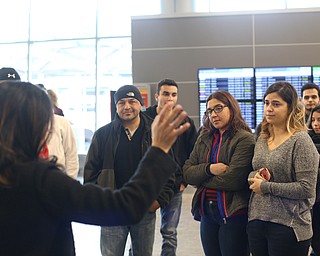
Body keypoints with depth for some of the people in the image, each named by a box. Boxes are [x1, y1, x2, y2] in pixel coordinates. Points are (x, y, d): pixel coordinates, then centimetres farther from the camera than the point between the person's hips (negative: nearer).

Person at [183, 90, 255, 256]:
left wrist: (201, 180, -6)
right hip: (206, 213, 6)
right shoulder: (204, 138, 10)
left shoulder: (245, 139, -10)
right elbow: (187, 172, 4)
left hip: (233, 214, -6)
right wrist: (209, 169, -15)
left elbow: (233, 179, -20)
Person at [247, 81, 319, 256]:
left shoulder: (300, 141, -12)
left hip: (288, 226, -6)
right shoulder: (262, 139, 8)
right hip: (256, 221, 6)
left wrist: (266, 186, -15)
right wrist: (254, 176, -6)